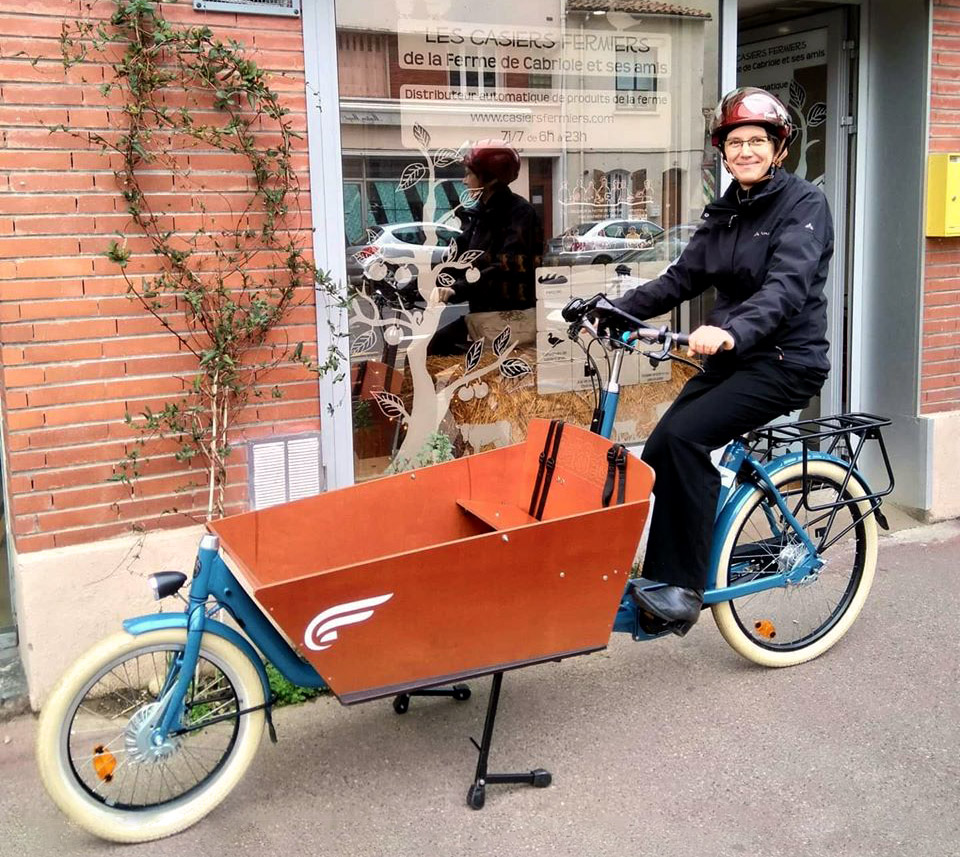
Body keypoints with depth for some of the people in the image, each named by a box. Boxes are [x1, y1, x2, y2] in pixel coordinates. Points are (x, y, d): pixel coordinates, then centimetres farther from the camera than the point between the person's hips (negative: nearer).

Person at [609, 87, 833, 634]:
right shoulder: (724, 213, 13)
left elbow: (788, 284, -26)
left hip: (785, 360, -7)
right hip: (732, 359, 7)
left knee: (684, 437, -26)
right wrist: (617, 310, -7)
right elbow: (683, 277, 8)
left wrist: (733, 331, -45)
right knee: (659, 453, -6)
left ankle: (684, 587, -18)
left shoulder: (805, 203, -9)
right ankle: (660, 577, 8)